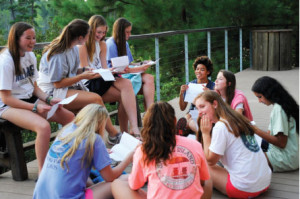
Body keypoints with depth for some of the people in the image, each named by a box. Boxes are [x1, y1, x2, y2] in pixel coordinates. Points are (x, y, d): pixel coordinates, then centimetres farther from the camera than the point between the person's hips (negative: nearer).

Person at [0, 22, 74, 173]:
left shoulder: (30, 56, 7)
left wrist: (48, 100, -4)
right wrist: (35, 107, -22)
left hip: (30, 100, 8)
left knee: (69, 116, -5)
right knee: (44, 126, -33)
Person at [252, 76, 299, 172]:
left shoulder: (278, 109, -16)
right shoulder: (279, 106, 14)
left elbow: (281, 143, -19)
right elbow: (272, 133, 16)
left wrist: (257, 131, -18)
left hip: (286, 159, -10)